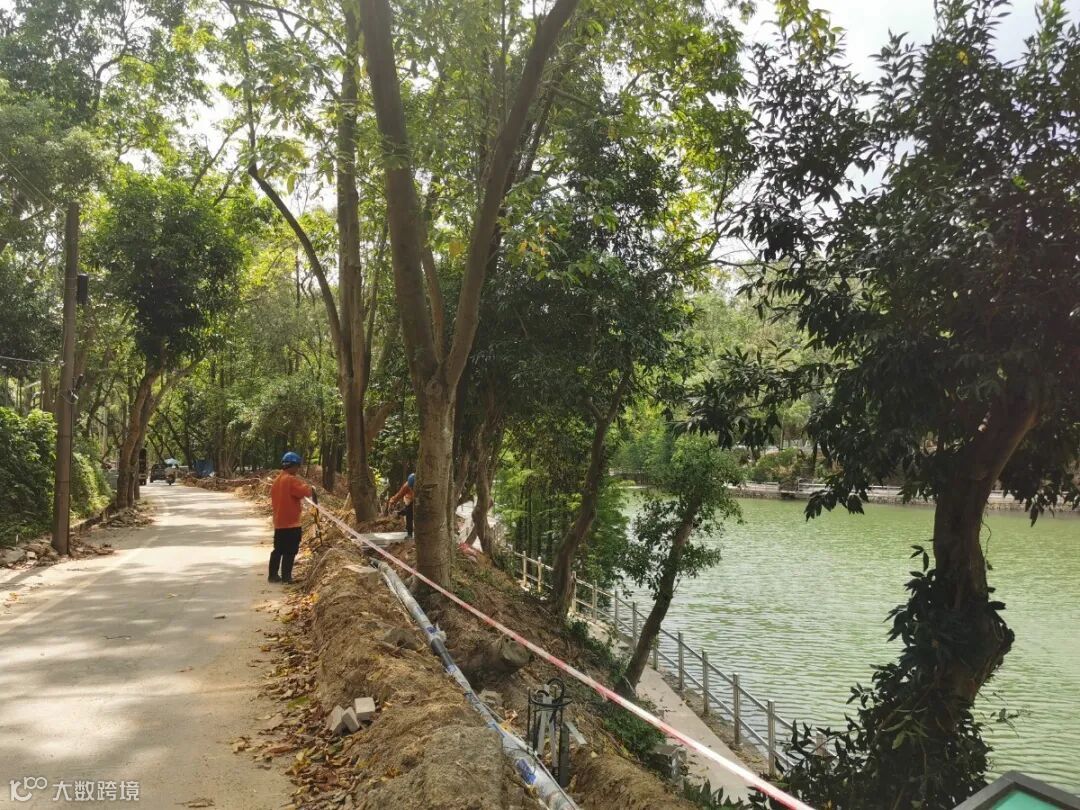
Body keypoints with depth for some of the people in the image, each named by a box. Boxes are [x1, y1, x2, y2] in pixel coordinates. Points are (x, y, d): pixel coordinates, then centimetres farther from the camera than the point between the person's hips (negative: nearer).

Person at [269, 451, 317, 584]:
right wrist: (311, 489, -1)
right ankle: (286, 577, 0)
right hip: (291, 522, -9)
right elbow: (306, 491, -23)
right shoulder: (291, 480, -16)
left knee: (278, 549, 15)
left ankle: (273, 575, 18)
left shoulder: (277, 480, 13)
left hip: (279, 522, 9)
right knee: (290, 551, -2)